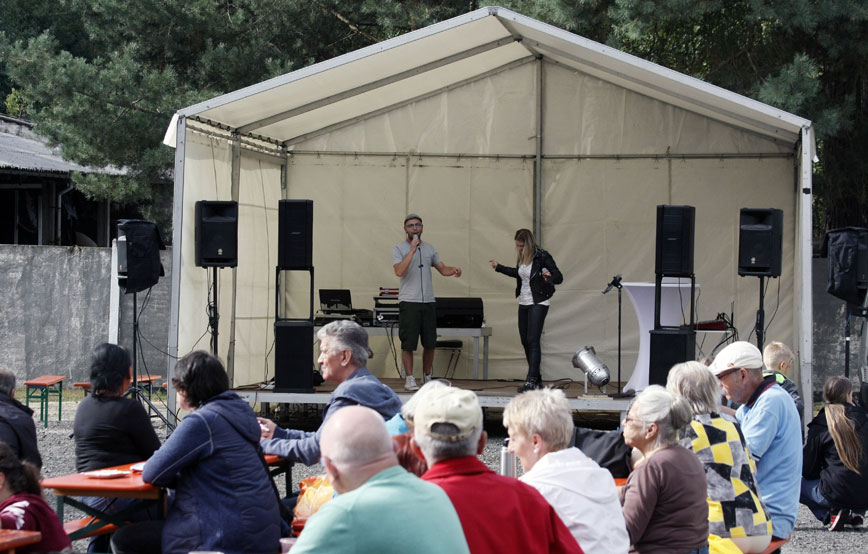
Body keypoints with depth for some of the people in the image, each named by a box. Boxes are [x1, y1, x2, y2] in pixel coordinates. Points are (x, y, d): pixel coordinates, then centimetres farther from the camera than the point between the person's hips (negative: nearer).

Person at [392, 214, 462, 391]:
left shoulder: (429, 248, 13)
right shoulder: (399, 249, -2)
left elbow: (443, 269, 12)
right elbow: (399, 271, -18)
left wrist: (454, 270, -10)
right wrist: (412, 250, -20)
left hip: (428, 302, 5)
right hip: (408, 302, -5)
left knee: (430, 343, 8)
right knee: (408, 343, -4)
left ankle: (427, 377, 20)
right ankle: (409, 378, 4)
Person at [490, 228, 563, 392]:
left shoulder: (542, 257, -14)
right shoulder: (521, 258, 7)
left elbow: (559, 277, -15)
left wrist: (549, 277, -37)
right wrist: (499, 267, 35)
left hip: (538, 303, -8)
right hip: (524, 303, 8)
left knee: (533, 341, -14)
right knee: (525, 341, 7)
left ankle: (531, 381, -17)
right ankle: (537, 380, 17)